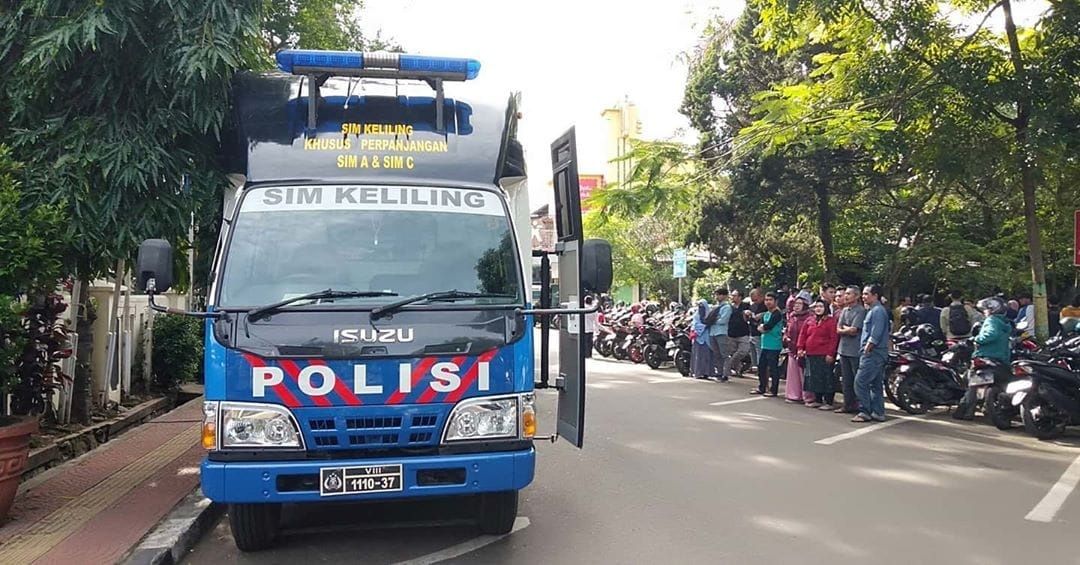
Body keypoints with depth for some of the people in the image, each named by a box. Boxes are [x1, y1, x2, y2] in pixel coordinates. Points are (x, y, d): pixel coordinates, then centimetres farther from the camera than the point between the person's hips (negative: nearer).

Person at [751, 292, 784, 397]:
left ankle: (773, 390, 4)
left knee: (773, 368, -3)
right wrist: (762, 327, -12)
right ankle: (761, 388, 25)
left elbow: (768, 326, -20)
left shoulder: (777, 314, -10)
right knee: (761, 366, 14)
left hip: (774, 346, -9)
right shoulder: (765, 314, 16)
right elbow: (759, 327, 9)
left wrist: (763, 327, -1)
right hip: (765, 345, 9)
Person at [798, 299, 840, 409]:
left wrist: (830, 353, -16)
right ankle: (818, 400, 22)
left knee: (826, 378, -4)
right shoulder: (810, 320, 13)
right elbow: (803, 334, 16)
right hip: (810, 355, 6)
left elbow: (834, 338, -11)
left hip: (824, 355, -6)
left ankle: (828, 402, 2)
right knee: (814, 378, 11)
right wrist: (800, 348, 5)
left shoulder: (831, 321, -5)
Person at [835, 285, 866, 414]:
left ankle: (859, 405, 2)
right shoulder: (844, 310, 14)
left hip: (855, 350, -8)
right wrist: (848, 330, -9)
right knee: (846, 380, 12)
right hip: (843, 349, 8)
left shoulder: (860, 311, -10)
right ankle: (848, 404, 20)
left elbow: (853, 330, -18)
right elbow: (838, 329, 8)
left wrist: (844, 328, -1)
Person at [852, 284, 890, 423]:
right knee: (876, 384, 12)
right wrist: (865, 350, 16)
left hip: (873, 354, -11)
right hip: (876, 354, 11)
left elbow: (875, 335, -20)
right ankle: (878, 413, 16)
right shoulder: (872, 310, 18)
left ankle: (865, 412, -7)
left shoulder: (877, 310, -14)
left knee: (860, 382, -10)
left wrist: (866, 350, -15)